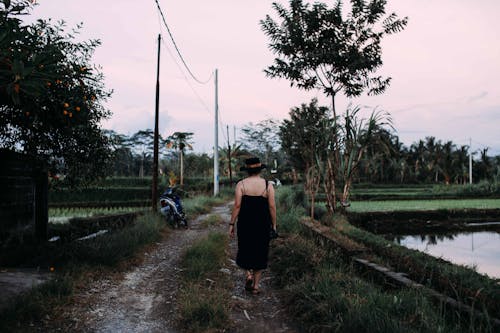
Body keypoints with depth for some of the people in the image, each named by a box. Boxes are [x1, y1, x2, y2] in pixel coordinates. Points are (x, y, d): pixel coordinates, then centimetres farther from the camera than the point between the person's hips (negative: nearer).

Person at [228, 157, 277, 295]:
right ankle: (255, 286, 17)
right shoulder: (268, 185, -3)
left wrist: (231, 224, -2)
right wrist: (274, 225, 5)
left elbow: (237, 206, -9)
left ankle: (248, 274, -1)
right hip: (263, 224, 1)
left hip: (245, 223, -1)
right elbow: (272, 207, -4)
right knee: (260, 254, 12)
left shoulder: (241, 184, -6)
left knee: (245, 250, 20)